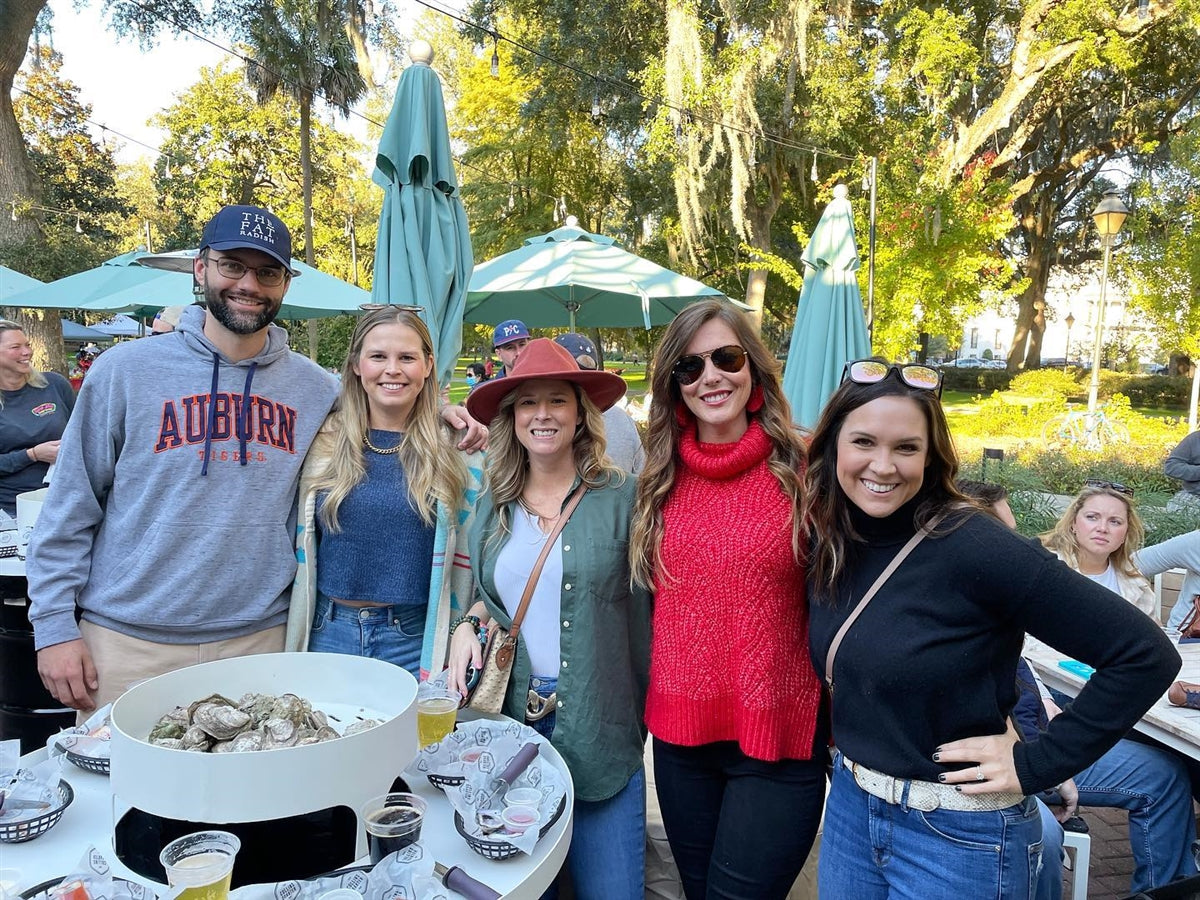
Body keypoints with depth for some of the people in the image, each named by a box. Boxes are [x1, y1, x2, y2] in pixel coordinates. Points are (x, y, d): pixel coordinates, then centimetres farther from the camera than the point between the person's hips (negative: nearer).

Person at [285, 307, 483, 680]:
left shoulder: (455, 452, -3)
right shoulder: (323, 443, 1)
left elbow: (468, 554, 2)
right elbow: (298, 542, 10)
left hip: (414, 641, -1)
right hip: (328, 634, 2)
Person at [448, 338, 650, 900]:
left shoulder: (621, 498, -7)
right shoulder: (493, 507, 6)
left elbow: (645, 608, -5)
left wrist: (639, 717, -6)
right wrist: (469, 624, -2)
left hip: (599, 728, -3)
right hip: (510, 720, 4)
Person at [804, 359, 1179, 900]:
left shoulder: (972, 547, -23)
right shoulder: (826, 540, -4)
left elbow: (1145, 655, -21)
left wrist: (1036, 764, -17)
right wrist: (840, 740, 5)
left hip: (958, 834, -5)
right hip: (848, 806, 5)